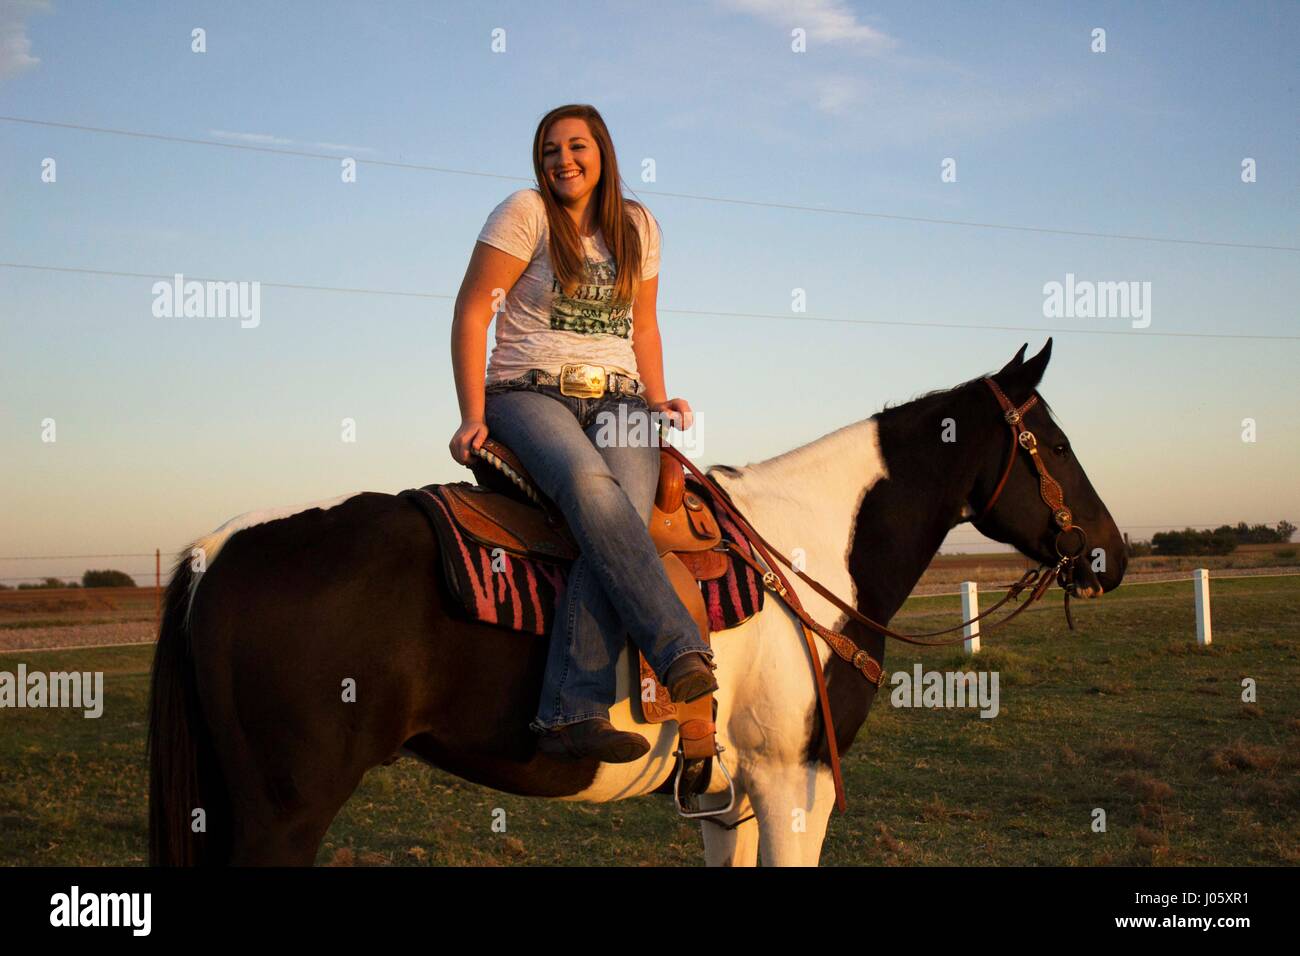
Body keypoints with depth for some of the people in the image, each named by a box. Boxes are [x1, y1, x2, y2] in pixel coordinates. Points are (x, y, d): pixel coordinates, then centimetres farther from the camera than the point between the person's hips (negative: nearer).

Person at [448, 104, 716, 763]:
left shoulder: (637, 226, 16)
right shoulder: (526, 213, 2)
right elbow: (470, 314, -2)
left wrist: (656, 400, 10)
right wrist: (472, 416, -9)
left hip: (616, 399, 3)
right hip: (529, 394, -3)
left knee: (628, 511, -29)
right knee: (589, 484, -38)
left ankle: (572, 714, -35)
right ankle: (681, 650, -40)